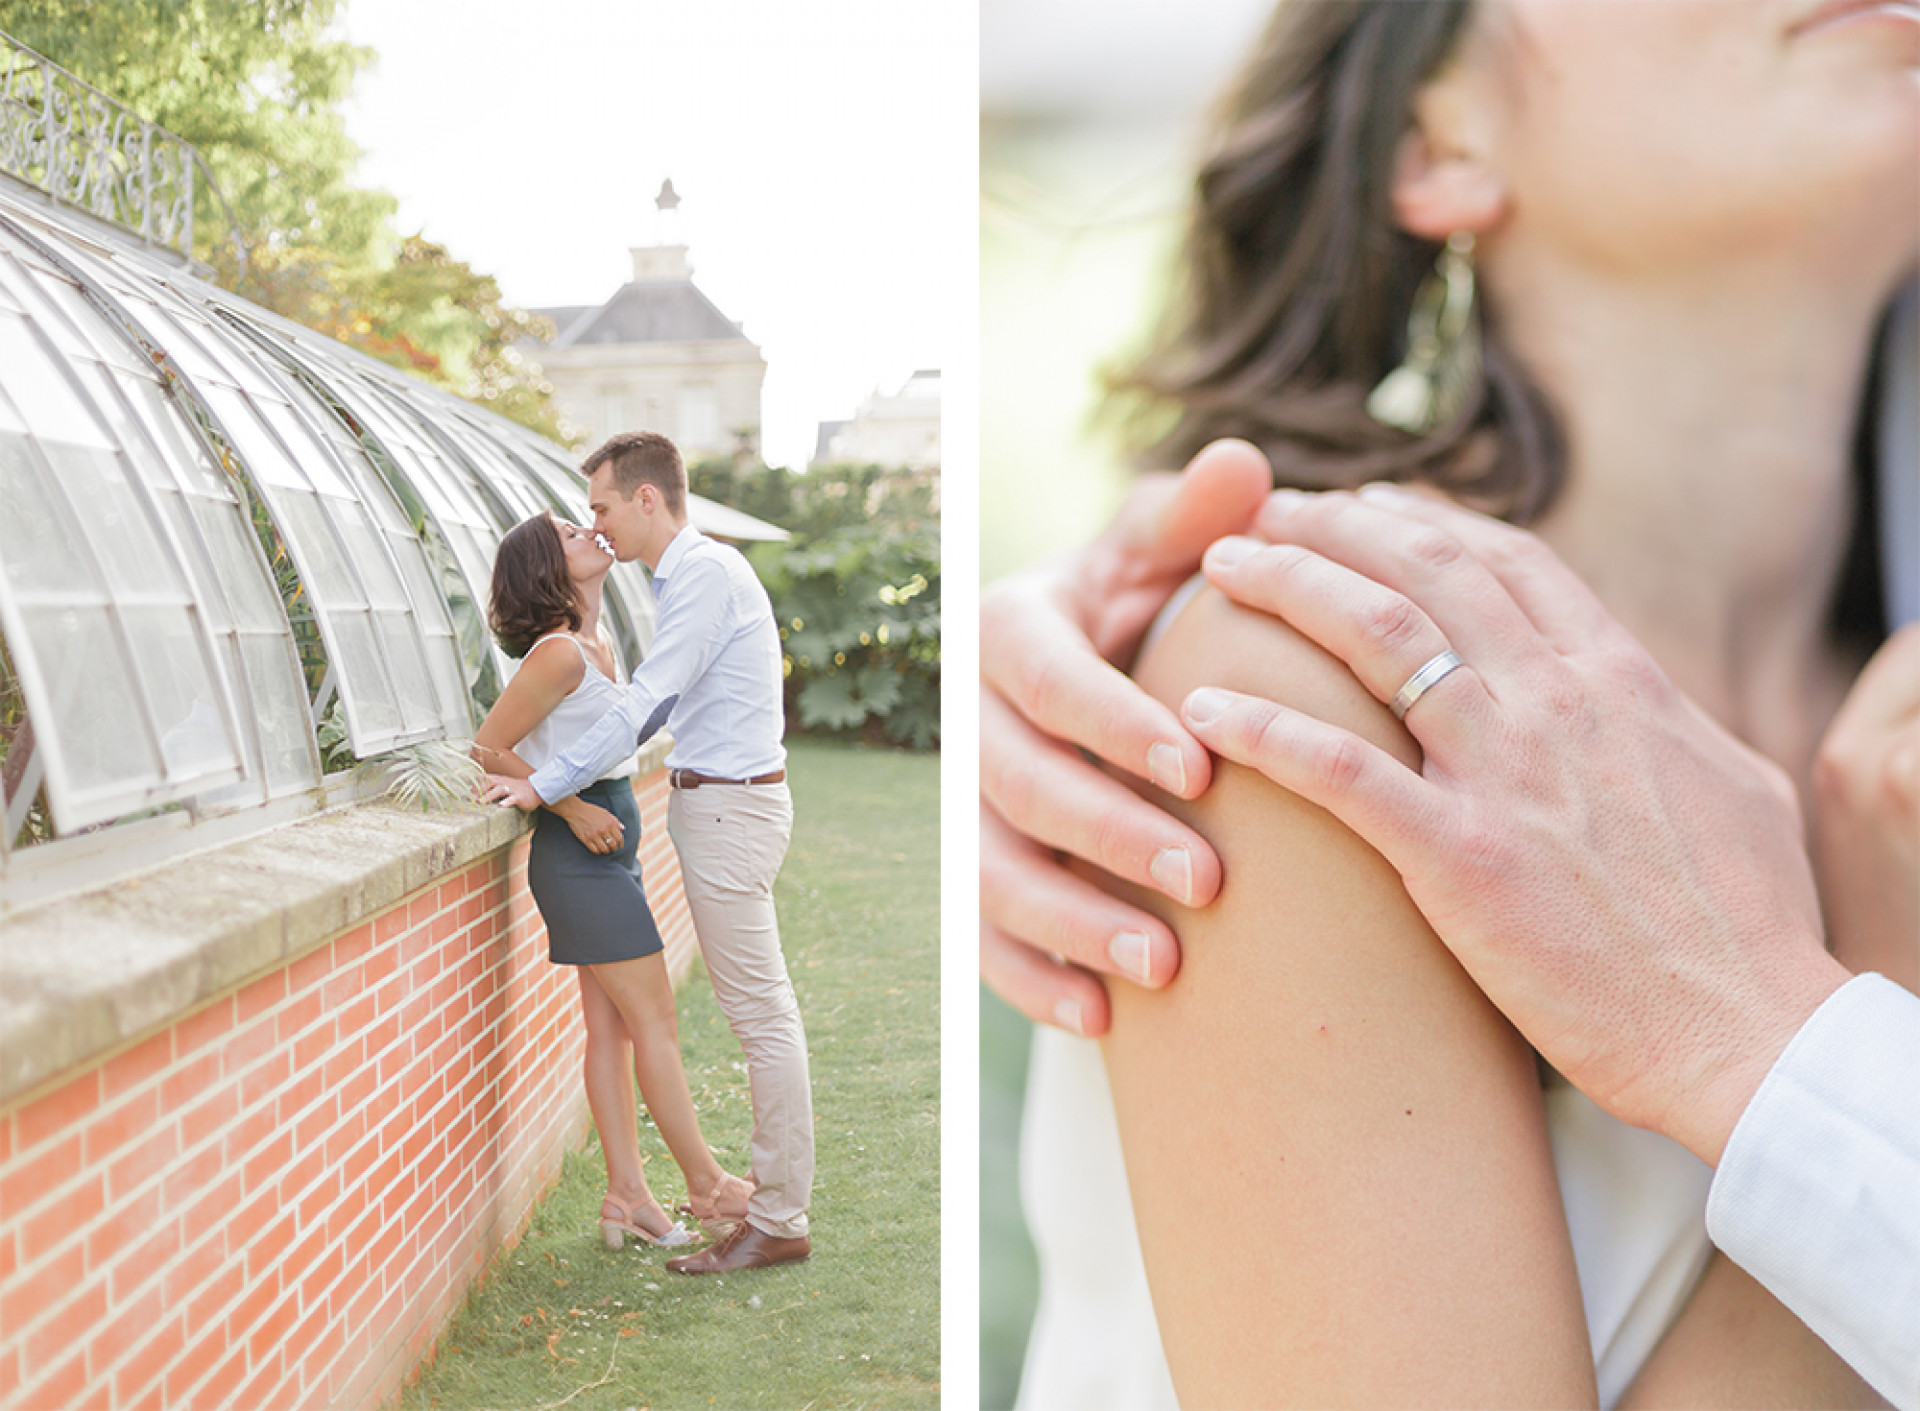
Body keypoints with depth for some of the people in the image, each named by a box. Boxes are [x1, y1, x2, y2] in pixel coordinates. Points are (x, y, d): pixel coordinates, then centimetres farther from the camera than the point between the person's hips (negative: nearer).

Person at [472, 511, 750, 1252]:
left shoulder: (595, 648, 12)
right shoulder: (559, 653, -16)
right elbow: (487, 748, -16)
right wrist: (574, 808, -15)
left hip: (607, 850, 9)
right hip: (581, 853, -9)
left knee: (612, 1028, 9)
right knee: (656, 1020, -1)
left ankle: (628, 1195, 12)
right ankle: (704, 1182, 10)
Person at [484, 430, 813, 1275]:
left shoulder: (707, 573, -16)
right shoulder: (690, 573, 16)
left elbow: (645, 702, -22)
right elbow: (657, 705, 22)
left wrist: (548, 786, -20)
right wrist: (560, 763, 16)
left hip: (731, 806, -10)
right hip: (724, 799, 10)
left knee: (760, 1012, -5)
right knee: (762, 1007, 14)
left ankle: (779, 1223, 1)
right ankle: (773, 1189, 22)